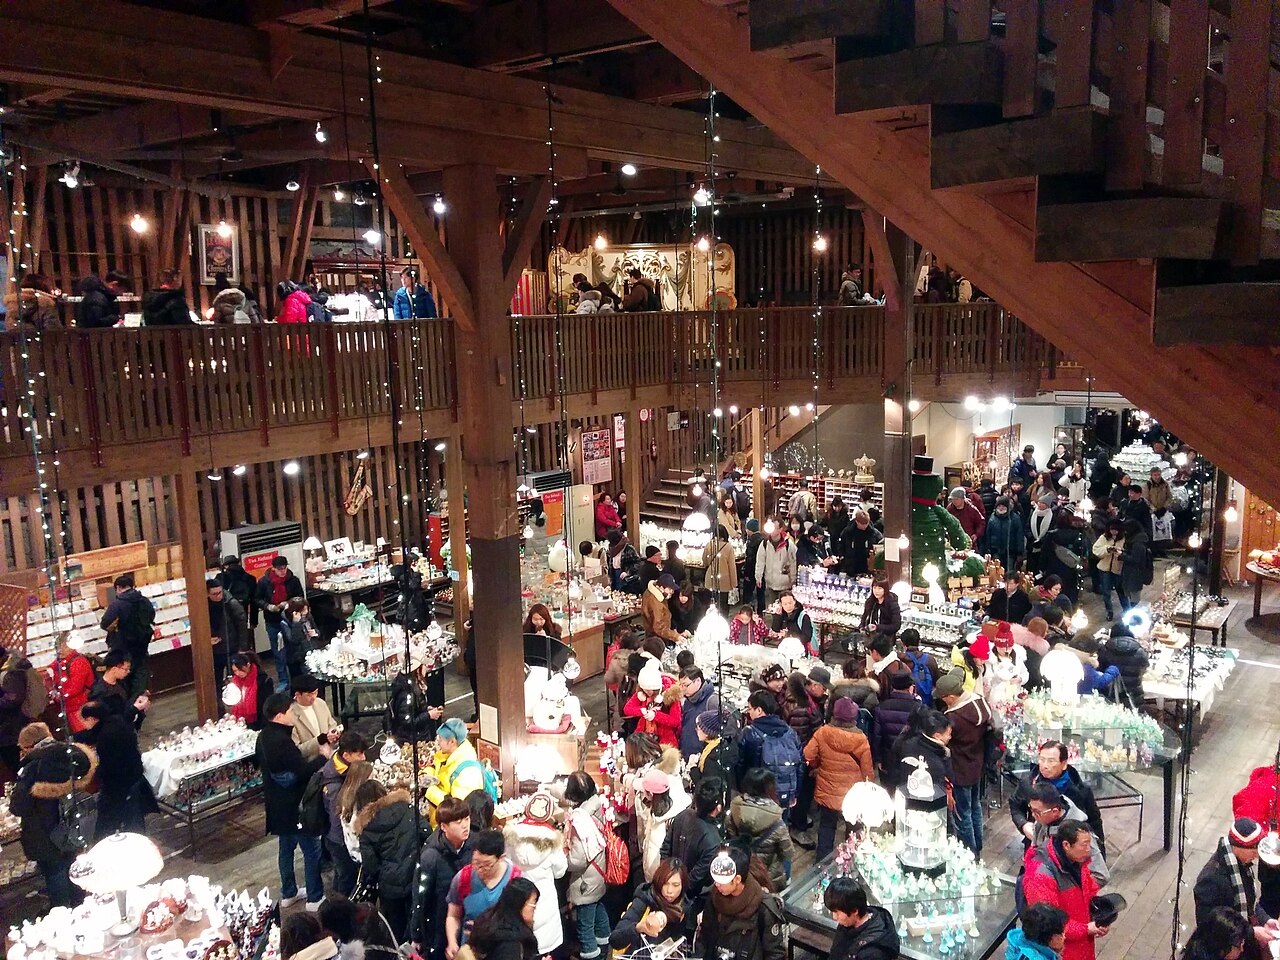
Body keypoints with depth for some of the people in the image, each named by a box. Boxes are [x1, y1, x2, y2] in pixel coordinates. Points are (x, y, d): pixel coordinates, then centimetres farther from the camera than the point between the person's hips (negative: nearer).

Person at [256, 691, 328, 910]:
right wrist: (323, 756, -11)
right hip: (293, 806, -10)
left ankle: (289, 892, 36)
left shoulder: (264, 736, 2)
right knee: (312, 850, 3)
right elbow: (304, 770, -28)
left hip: (278, 805, 10)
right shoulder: (281, 741, -29)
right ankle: (315, 898, 12)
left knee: (287, 846, 23)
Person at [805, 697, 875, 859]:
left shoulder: (823, 732, -17)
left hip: (827, 790, 1)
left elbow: (808, 756, -12)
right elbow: (867, 769, -10)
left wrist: (817, 767, 9)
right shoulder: (860, 739, -18)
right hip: (854, 795, -1)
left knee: (826, 825, 19)